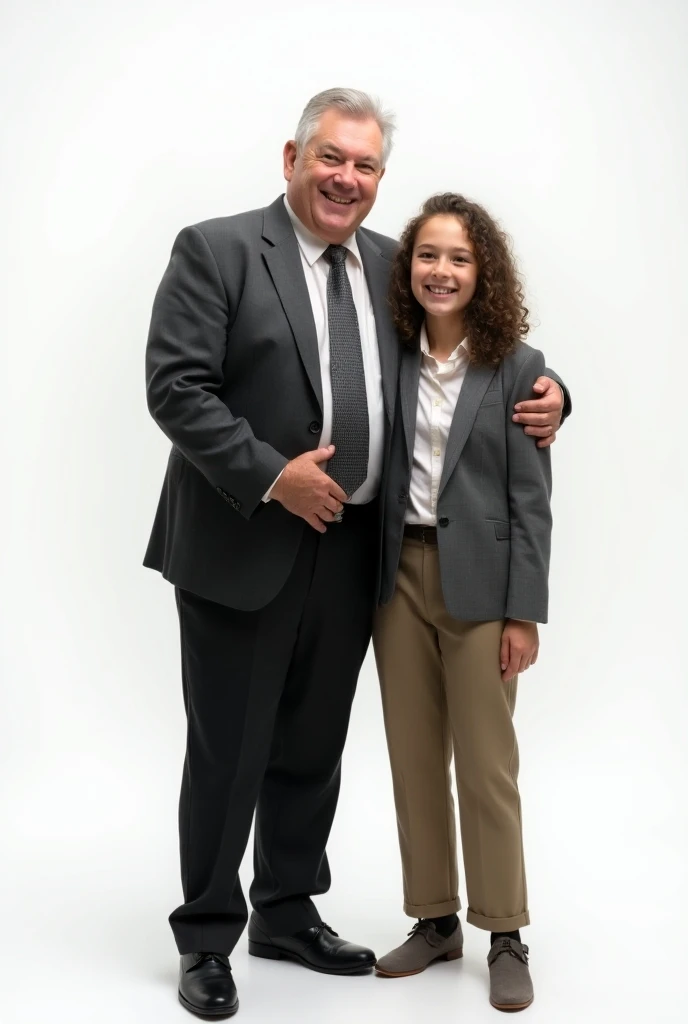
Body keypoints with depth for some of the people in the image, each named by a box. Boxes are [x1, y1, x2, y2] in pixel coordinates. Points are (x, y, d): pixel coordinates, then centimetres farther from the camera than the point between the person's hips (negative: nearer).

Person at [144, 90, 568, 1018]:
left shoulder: (389, 265, 10)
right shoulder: (216, 251, -6)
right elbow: (175, 386, -14)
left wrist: (544, 394, -1)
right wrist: (271, 474, -20)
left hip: (348, 554, 5)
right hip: (241, 550, -5)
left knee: (312, 750, 17)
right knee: (227, 755, 6)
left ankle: (288, 914, 35)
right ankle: (207, 940, 23)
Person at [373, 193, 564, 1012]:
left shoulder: (517, 367, -5)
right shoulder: (392, 360, 4)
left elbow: (531, 499, -6)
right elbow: (376, 479, 5)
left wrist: (524, 613, -9)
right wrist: (372, 587, -1)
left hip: (479, 579, -3)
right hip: (401, 574, 4)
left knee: (485, 764, 3)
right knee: (413, 759, 10)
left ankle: (505, 936, 17)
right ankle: (434, 920, 24)